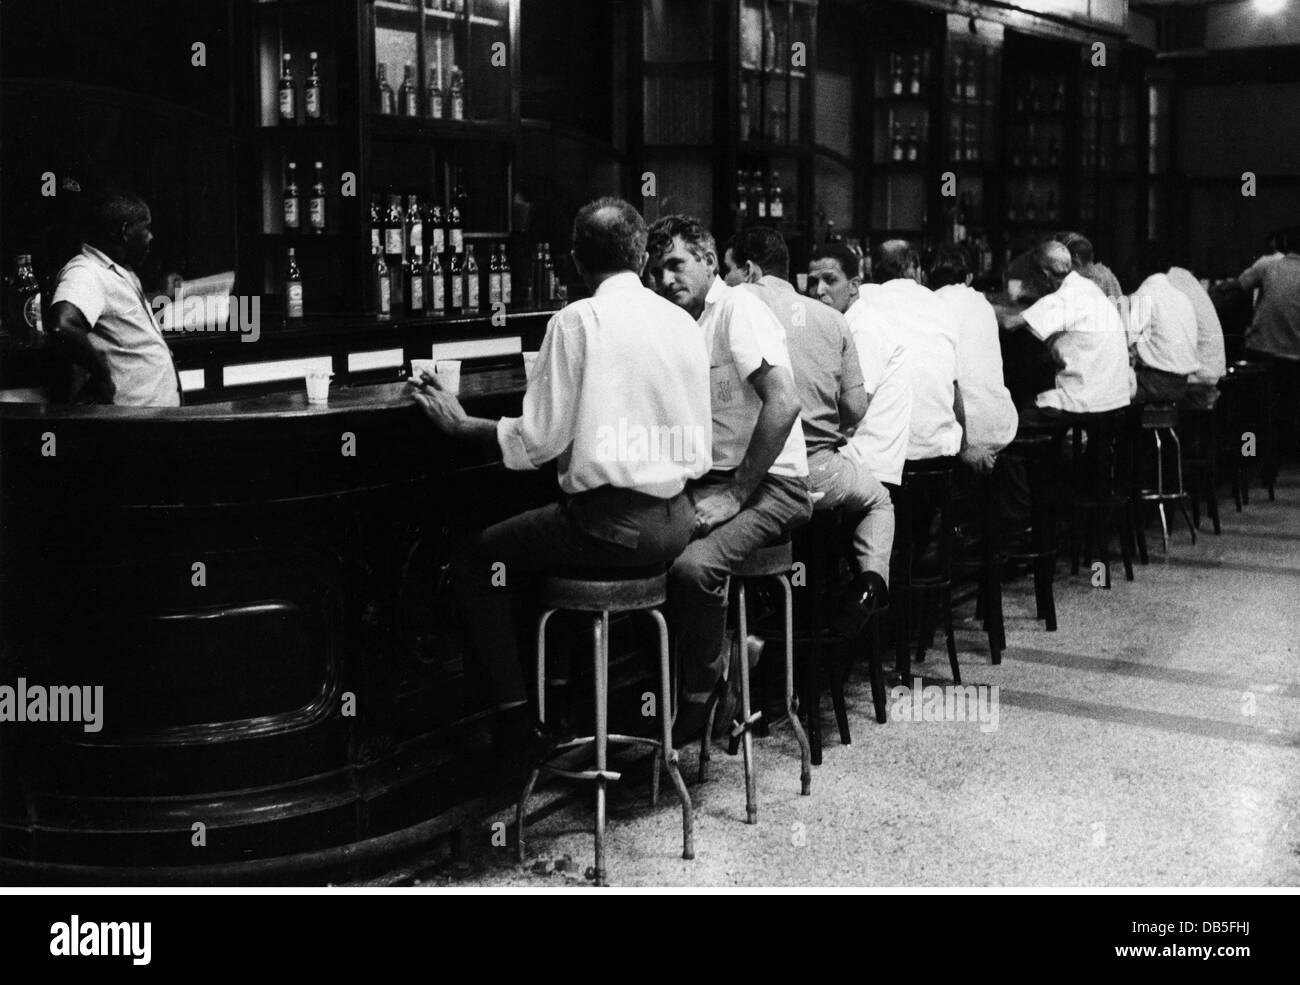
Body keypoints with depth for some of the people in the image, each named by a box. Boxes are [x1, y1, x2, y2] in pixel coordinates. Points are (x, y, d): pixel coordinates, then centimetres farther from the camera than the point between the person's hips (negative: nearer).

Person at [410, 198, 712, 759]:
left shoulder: (577, 320, -9)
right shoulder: (682, 323, 7)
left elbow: (540, 440, -10)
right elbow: (700, 452, 10)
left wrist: (460, 426, 4)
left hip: (609, 523, -7)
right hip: (676, 523, 7)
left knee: (480, 559, 14)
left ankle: (517, 722, 10)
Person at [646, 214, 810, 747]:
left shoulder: (739, 309, -11)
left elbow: (783, 404, -22)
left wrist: (735, 496, -20)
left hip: (771, 482, -8)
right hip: (708, 481, 8)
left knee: (692, 565, -30)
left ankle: (698, 701, -7)